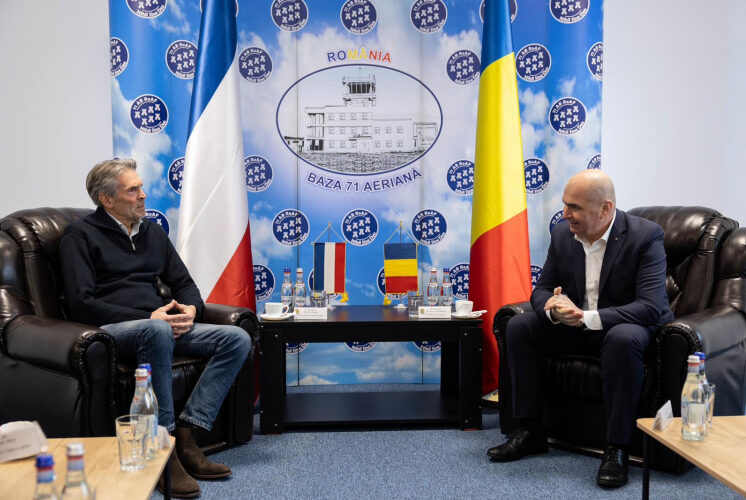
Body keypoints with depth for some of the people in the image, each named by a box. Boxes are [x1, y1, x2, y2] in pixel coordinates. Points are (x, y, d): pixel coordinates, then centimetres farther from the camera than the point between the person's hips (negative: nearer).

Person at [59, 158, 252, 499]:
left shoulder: (152, 232, 21)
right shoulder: (81, 235, 1)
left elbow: (184, 283, 22)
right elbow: (81, 303, -10)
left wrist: (190, 309, -3)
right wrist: (148, 317, -18)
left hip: (160, 324, 7)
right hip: (110, 330, -6)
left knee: (237, 338, -14)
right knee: (158, 331, -41)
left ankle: (185, 436, -23)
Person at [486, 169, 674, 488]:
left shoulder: (645, 236, -18)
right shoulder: (563, 234, -1)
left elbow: (651, 306, -28)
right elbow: (541, 289, 3)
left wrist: (587, 317, -37)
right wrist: (552, 308, -23)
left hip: (627, 327, -5)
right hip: (576, 326, 6)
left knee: (624, 339, -38)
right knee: (519, 326, -12)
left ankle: (616, 449, -26)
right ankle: (530, 431, -5)